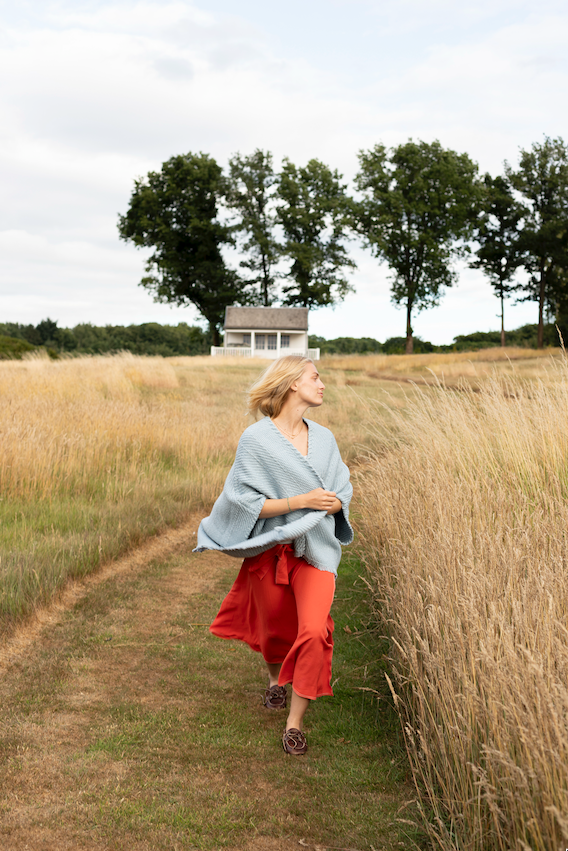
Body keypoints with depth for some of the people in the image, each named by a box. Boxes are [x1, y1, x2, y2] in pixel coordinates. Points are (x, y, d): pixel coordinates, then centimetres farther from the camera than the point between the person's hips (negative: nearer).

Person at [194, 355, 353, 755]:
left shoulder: (324, 438, 5)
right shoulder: (256, 439, -10)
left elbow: (343, 491, 14)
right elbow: (246, 501, -13)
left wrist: (332, 503, -10)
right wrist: (301, 501, -20)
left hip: (315, 549, 2)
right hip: (270, 548, -2)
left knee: (314, 632, -16)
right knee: (274, 628, 16)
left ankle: (295, 723, -1)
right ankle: (276, 679, 52)